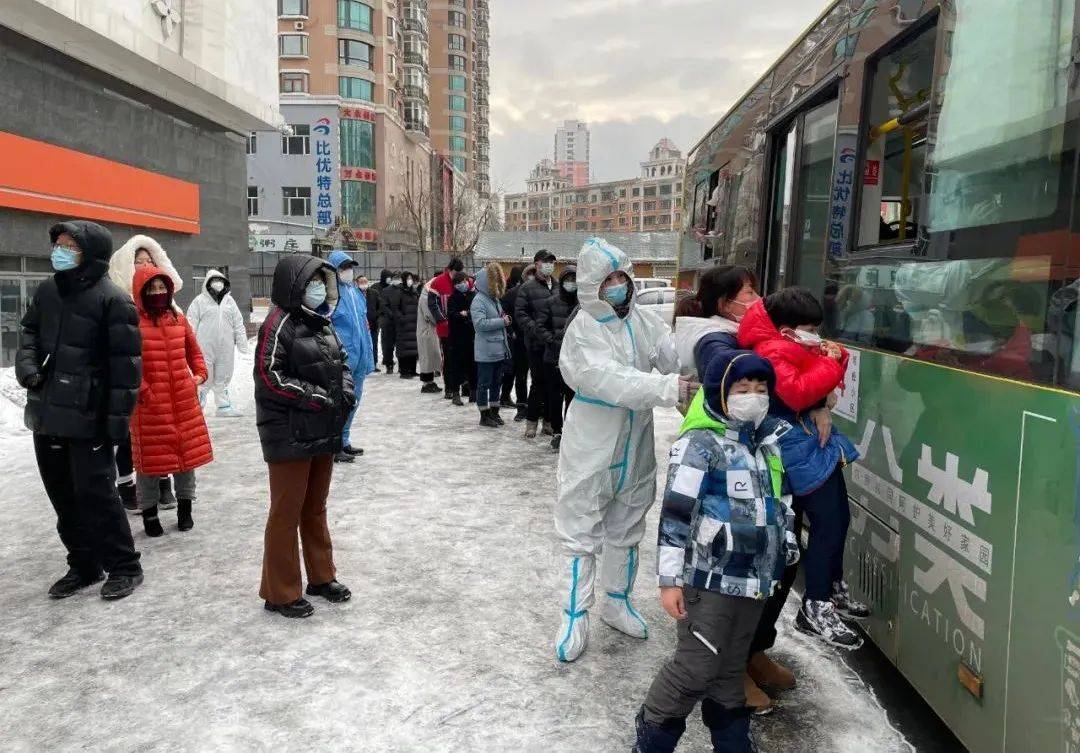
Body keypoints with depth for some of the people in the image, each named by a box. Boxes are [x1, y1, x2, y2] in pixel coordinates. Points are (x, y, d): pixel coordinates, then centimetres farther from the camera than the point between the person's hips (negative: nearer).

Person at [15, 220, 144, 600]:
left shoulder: (113, 299, -11)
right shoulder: (47, 291, 11)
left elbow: (125, 363, -13)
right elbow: (29, 330, 23)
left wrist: (118, 417, -16)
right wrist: (27, 365, 1)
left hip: (87, 416, -8)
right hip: (46, 412, 8)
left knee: (95, 493, -4)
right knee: (62, 496, 14)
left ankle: (124, 567, 12)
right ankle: (83, 565, 29)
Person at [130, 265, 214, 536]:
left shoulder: (179, 320, 8)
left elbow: (193, 351, 20)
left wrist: (199, 374, 8)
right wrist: (141, 389, -13)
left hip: (184, 401, 5)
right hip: (150, 404, -5)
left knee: (187, 452, 12)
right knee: (150, 457, 4)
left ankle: (185, 507, 28)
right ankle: (149, 512, 20)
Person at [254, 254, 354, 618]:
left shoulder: (321, 323, 12)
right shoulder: (280, 322, -13)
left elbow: (340, 363, 21)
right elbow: (269, 376, -18)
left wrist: (345, 390, 1)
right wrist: (313, 396, -19)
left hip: (323, 432, 8)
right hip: (289, 435, -8)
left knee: (316, 508, 19)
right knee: (286, 514, 3)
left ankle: (321, 577, 33)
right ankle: (280, 593, 16)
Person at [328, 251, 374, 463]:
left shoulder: (356, 292, 15)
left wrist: (368, 354, 18)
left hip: (358, 357, 8)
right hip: (340, 358, -8)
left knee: (354, 399, 16)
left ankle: (344, 442, 28)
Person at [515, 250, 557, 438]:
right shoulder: (528, 288, 0)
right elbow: (520, 314, -6)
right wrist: (536, 330, -18)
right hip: (537, 344, -4)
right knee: (539, 382, -2)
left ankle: (549, 419, 20)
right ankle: (531, 420, 11)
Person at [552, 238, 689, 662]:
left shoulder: (643, 321, -1)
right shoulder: (582, 333, -18)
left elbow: (675, 356, -12)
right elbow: (615, 382, -31)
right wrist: (673, 387, -41)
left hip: (636, 448, 6)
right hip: (591, 451, -6)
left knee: (626, 529, 20)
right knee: (581, 532, 5)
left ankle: (616, 603, 40)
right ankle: (575, 618, 20)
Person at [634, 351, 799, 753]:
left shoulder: (769, 445, 11)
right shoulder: (700, 445, -13)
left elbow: (778, 507, 23)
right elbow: (674, 514, -16)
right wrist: (670, 579, -17)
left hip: (754, 580, 7)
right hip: (710, 580, -7)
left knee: (731, 667, 19)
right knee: (695, 667, -3)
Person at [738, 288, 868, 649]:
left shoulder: (795, 346, 13)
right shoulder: (772, 352, -17)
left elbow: (819, 379, 20)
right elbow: (798, 392, -30)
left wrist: (836, 356, 1)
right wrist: (829, 364, -20)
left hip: (819, 444, 11)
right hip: (800, 450, -11)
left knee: (840, 517, 18)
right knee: (827, 524, -10)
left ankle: (833, 587, 37)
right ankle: (815, 608, 3)